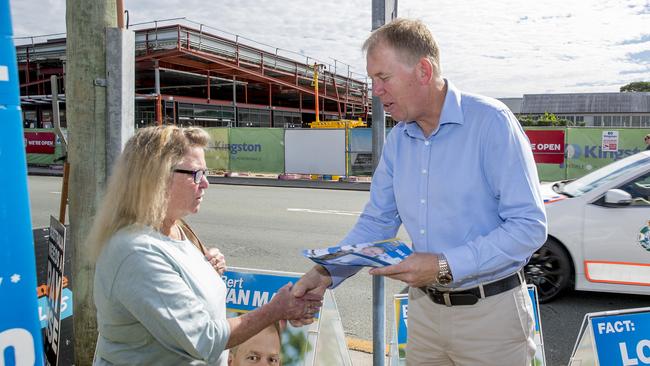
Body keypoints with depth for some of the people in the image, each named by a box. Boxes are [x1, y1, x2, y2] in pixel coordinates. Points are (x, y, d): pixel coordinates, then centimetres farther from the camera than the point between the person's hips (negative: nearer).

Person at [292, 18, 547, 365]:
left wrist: (445, 266, -26)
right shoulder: (397, 140, 3)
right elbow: (376, 222, 7)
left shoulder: (490, 122, -16)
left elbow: (529, 226, -19)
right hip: (424, 308, 6)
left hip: (489, 312, -5)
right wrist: (326, 272, -6)